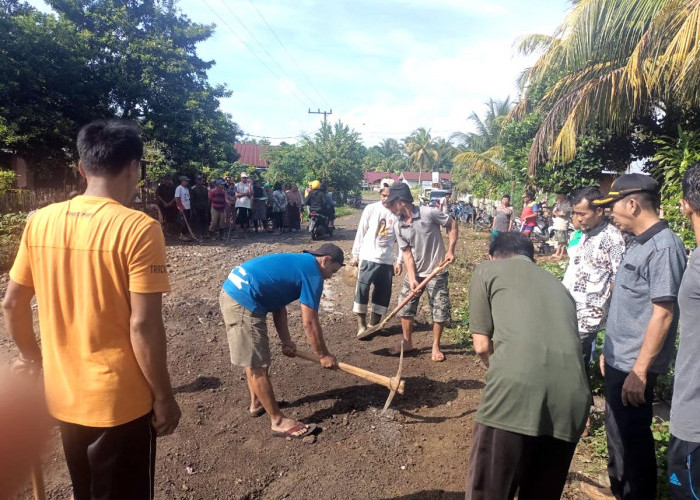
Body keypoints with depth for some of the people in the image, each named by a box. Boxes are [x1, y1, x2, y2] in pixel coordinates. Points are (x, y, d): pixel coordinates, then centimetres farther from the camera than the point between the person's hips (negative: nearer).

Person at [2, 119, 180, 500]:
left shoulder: (40, 221, -2)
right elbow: (143, 326, -21)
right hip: (119, 402, -5)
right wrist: (164, 397, -9)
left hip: (62, 397, 6)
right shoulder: (138, 229, -20)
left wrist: (33, 358, 21)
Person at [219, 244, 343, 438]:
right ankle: (278, 421, 14)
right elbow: (309, 323, -7)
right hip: (243, 302, -10)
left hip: (231, 293, 10)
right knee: (258, 365, 1)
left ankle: (257, 403, 41)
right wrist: (323, 355, 5)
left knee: (254, 360, 24)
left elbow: (278, 304, 21)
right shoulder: (312, 273, -8)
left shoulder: (298, 263, 20)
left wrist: (286, 341, 18)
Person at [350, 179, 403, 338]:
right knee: (362, 289, -7)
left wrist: (399, 261, 1)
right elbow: (361, 233, 2)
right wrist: (355, 255, 1)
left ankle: (374, 324, 21)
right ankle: (361, 325, 3)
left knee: (384, 292, 7)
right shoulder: (370, 209, -2)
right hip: (368, 257, -2)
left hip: (387, 260, 2)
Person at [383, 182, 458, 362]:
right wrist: (412, 278, -13)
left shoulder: (428, 213, -17)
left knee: (440, 311, 3)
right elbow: (407, 253, -3)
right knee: (405, 307, 8)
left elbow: (452, 225, -4)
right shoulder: (399, 227, -3)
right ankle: (407, 342, 27)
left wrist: (451, 250, -11)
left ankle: (436, 346, 24)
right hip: (415, 273, 4)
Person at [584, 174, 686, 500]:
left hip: (634, 366, -9)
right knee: (616, 431, 22)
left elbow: (663, 315, -22)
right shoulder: (638, 244, 8)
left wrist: (639, 371, -22)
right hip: (619, 359, 9)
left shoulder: (663, 247, -19)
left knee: (631, 437, 7)